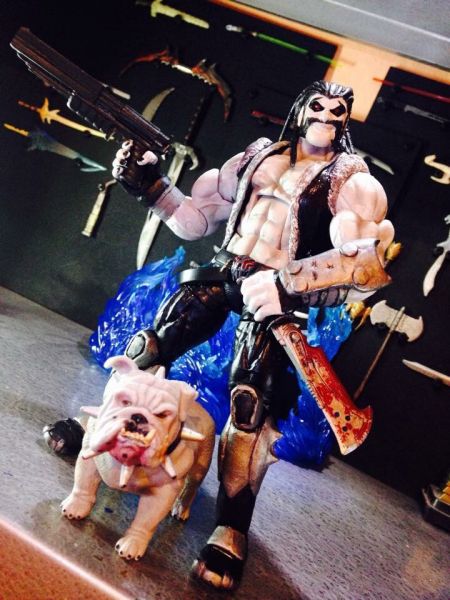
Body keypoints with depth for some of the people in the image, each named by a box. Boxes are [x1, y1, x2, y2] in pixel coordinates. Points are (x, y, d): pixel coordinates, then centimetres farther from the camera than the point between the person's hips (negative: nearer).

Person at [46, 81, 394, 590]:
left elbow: (365, 261, -19)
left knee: (251, 399, -21)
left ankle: (231, 532, -18)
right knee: (154, 342, -1)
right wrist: (147, 183, 1)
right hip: (223, 274, 5)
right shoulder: (259, 157, 12)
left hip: (281, 296, -5)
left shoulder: (354, 184, -2)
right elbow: (195, 219, 15)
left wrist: (289, 281, -30)